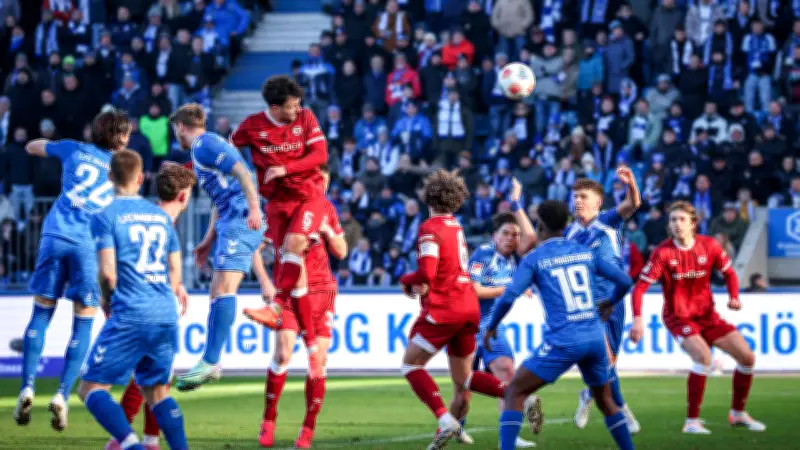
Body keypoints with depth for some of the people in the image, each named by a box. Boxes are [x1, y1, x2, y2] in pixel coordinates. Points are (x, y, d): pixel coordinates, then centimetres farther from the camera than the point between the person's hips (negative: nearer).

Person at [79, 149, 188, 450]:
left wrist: (106, 300, 8)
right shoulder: (162, 215, 14)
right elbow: (175, 273, 15)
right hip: (166, 317, 6)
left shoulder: (106, 215, -3)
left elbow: (107, 271, -10)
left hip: (129, 318, -6)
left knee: (91, 388, 0)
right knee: (157, 391, 17)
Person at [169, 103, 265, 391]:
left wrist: (253, 208, -28)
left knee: (224, 287, -18)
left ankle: (210, 362, -26)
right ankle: (211, 364, 13)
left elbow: (241, 171, -18)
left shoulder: (204, 145, -5)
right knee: (217, 291, 11)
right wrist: (208, 242, 30)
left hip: (240, 222, -11)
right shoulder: (203, 150, 26)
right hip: (232, 226, 11)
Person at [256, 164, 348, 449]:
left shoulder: (326, 209, 9)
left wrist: (328, 231, -7)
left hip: (322, 290, 4)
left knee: (319, 358, -1)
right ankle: (268, 422, -3)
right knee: (283, 352, -19)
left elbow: (341, 253, 13)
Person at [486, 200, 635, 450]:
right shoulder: (585, 252, 13)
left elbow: (508, 297, -10)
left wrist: (491, 326, 7)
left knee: (515, 392, 3)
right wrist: (610, 302, 35)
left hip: (563, 342, -5)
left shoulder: (534, 258, 0)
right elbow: (624, 281, 14)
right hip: (594, 337, 5)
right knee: (605, 400, 24)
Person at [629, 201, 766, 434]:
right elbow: (639, 287, -18)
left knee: (747, 356, 0)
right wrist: (637, 319, -31)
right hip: (678, 317, -5)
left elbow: (729, 273, 9)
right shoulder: (663, 252, -16)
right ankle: (692, 421, -23)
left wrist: (734, 298, -9)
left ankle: (738, 414, 21)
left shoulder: (709, 246, -6)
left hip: (707, 315, 5)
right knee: (703, 355, -31)